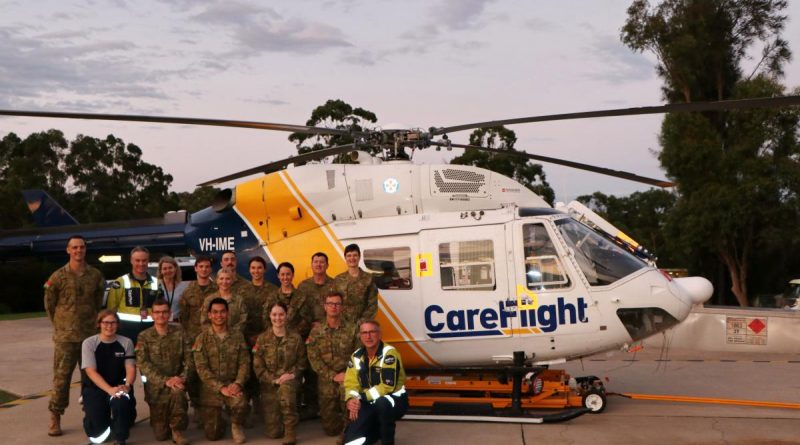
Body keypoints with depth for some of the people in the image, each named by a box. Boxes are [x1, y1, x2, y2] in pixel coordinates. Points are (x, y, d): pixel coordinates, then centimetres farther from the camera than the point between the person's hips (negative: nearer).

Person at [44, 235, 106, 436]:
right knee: (61, 377, -1)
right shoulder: (58, 276, -2)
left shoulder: (96, 275, 3)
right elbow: (49, 304, 6)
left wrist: (93, 322, 11)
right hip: (65, 336, -2)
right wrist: (60, 325, 7)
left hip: (90, 335, 2)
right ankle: (55, 419, 7)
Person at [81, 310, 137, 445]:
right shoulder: (89, 343, -6)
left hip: (119, 387, 1)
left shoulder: (126, 342, 1)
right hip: (94, 388, -1)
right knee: (97, 430, -19)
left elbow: (131, 368, -4)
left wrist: (127, 385, -27)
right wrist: (109, 389, -29)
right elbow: (90, 371, -14)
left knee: (121, 401, -36)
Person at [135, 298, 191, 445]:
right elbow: (143, 365, -13)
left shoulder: (179, 331, -1)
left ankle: (177, 430, -15)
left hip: (176, 381, 0)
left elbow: (188, 357, -2)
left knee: (177, 391, -38)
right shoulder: (144, 336, -4)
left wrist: (183, 377, -20)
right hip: (156, 386, 0)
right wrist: (165, 380, -25)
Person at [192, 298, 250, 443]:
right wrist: (221, 387, -19)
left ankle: (237, 426, 1)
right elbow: (201, 368, -10)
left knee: (241, 403, -33)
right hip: (211, 388, -1)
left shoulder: (238, 336, 3)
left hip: (232, 384, 1)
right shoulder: (202, 338, -3)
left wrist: (237, 383, -19)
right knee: (213, 434, -6)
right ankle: (218, 423, 32)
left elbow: (244, 363, -1)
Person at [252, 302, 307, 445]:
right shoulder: (262, 339, 1)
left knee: (285, 389, -41)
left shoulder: (296, 338, 3)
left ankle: (290, 430, -24)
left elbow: (301, 363, 6)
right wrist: (274, 380, -15)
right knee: (273, 433, -7)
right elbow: (258, 367, -3)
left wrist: (291, 375, -14)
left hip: (289, 380, -1)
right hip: (269, 384, 1)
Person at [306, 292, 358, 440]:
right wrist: (333, 376, -14)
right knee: (330, 428, 2)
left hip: (347, 376, -2)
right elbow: (314, 359, -6)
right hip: (326, 380, 2)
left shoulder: (352, 329, 0)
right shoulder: (316, 331, 2)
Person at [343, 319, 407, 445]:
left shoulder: (389, 353, -21)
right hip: (371, 404, 5)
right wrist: (351, 400, -23)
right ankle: (377, 429, 24)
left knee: (382, 403, -40)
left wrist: (361, 398, -27)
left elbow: (387, 386, -27)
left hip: (395, 400, -5)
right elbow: (351, 383, -2)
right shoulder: (356, 356, -1)